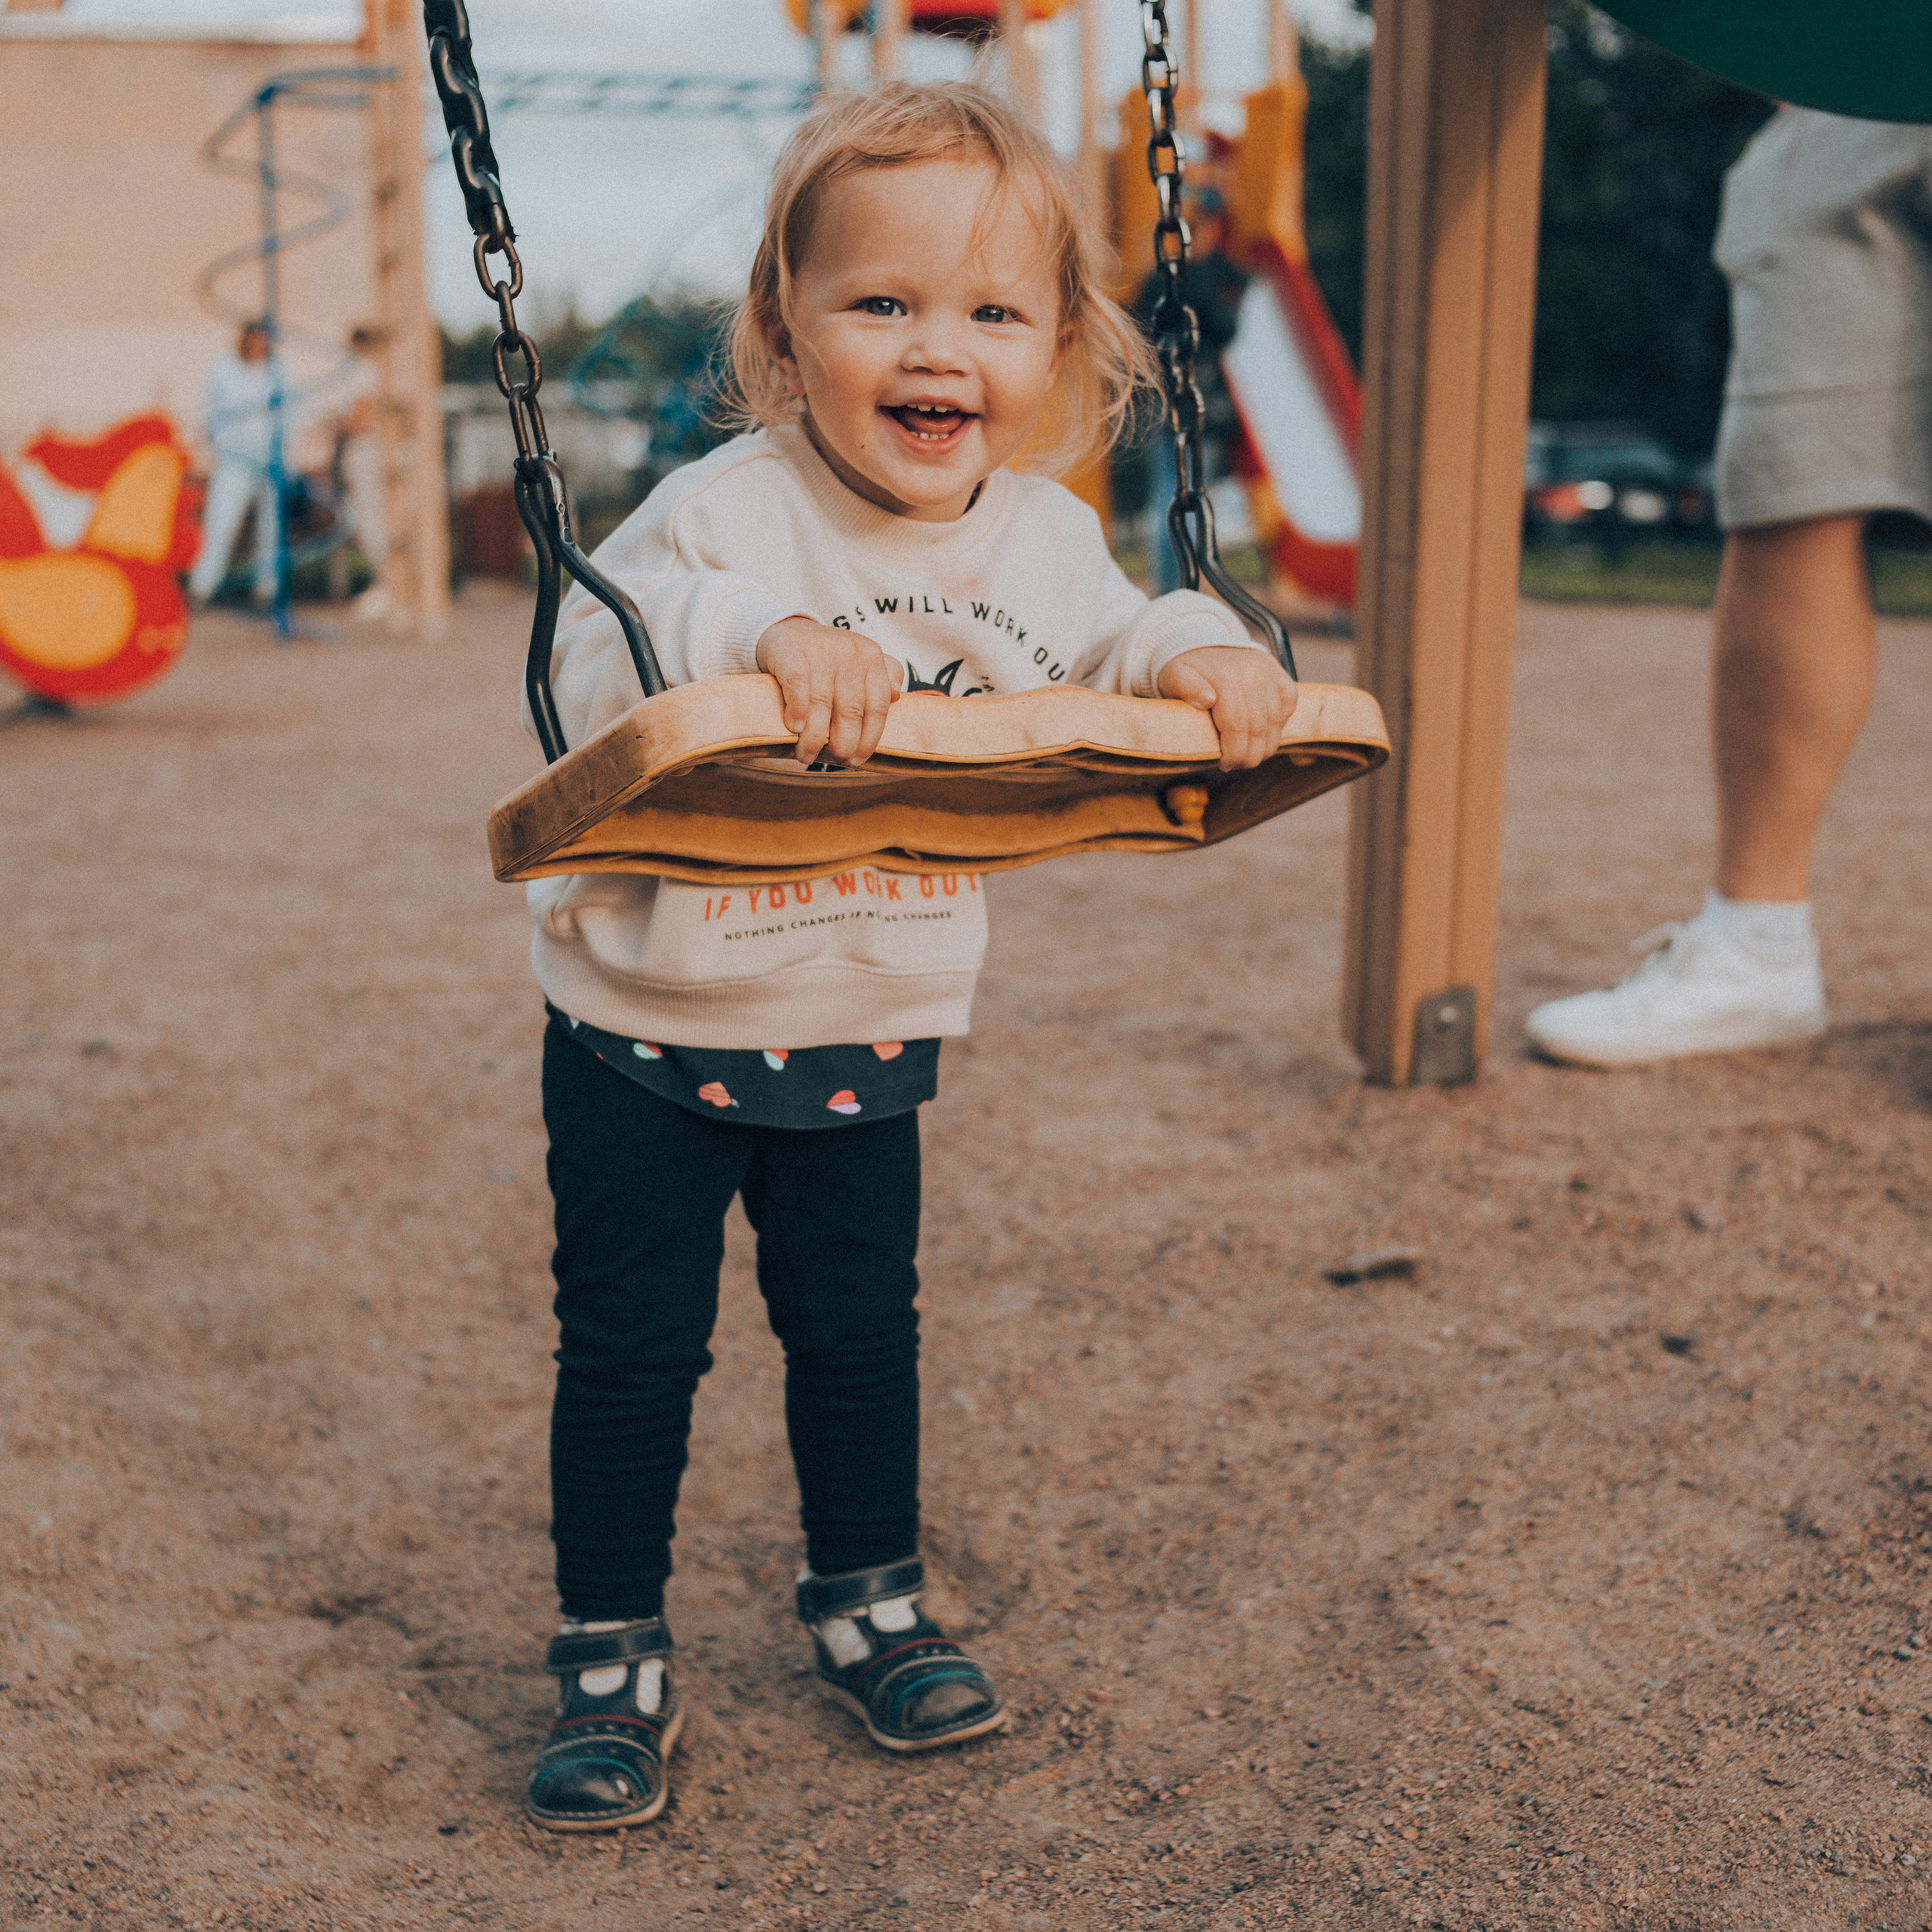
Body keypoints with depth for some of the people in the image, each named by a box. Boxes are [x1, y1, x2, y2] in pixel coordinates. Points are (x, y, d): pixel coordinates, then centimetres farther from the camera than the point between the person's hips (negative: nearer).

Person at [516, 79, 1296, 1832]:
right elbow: (595, 669, -32)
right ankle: (613, 1659, 22)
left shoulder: (1043, 540, -4)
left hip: (869, 1037, 4)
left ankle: (867, 1597, 37)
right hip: (647, 1027, -4)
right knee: (631, 1343, 5)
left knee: (863, 1321, 16)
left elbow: (1109, 659, 7)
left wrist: (1201, 652, -15)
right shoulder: (723, 512, -21)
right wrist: (765, 634, -48)